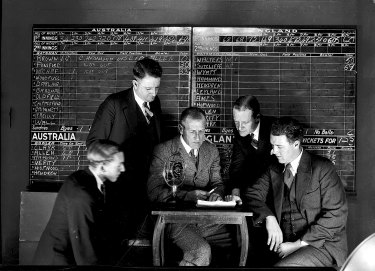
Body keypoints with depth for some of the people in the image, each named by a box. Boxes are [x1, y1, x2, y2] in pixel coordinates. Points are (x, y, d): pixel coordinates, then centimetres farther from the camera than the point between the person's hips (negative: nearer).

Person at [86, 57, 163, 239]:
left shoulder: (154, 103, 9)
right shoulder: (114, 104, -10)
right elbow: (93, 142, -6)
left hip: (147, 183, 5)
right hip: (121, 186, -5)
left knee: (145, 237, 7)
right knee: (123, 237, -2)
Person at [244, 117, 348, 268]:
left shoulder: (322, 168, -4)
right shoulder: (274, 170, 12)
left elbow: (336, 215, -9)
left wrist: (298, 244, -14)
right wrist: (269, 218, -14)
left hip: (322, 245, -4)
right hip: (285, 243, 4)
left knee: (282, 265, -31)